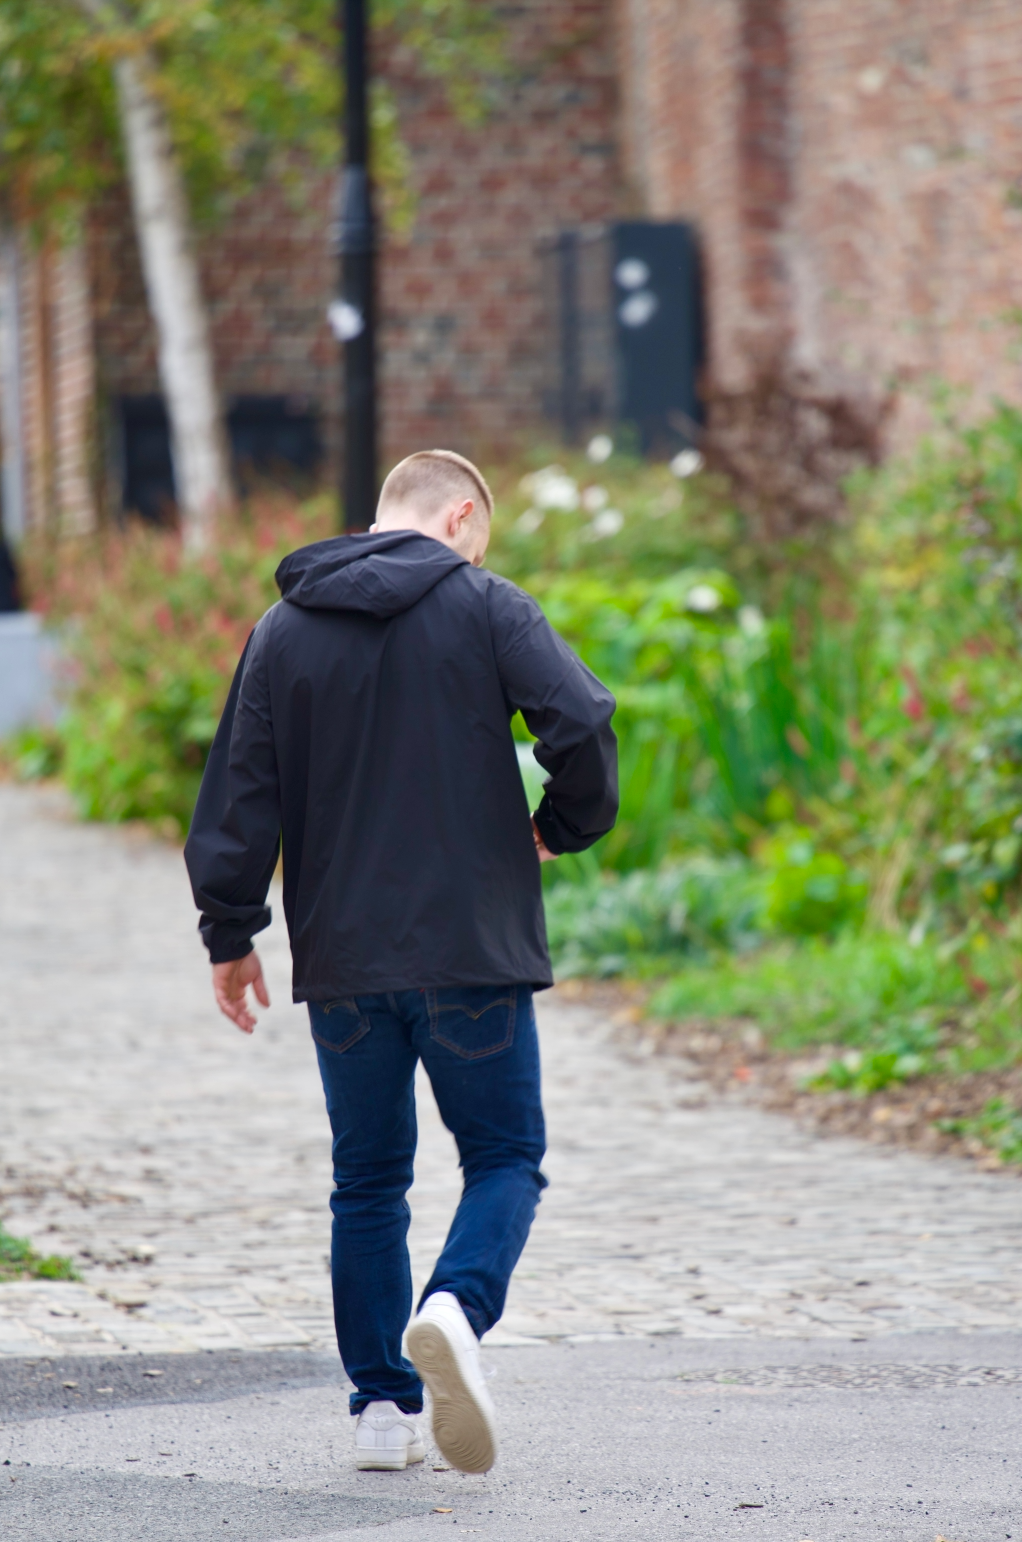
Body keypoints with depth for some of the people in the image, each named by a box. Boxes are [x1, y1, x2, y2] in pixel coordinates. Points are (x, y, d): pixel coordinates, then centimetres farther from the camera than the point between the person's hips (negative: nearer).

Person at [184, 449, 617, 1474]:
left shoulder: (283, 631, 9)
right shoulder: (485, 608, -2)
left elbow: (239, 793, 6)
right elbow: (583, 723, -14)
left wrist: (230, 931, 12)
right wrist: (566, 826, 4)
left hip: (342, 961, 3)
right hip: (473, 948, -3)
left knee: (368, 1179, 13)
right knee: (505, 1158, 5)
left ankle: (382, 1402, 10)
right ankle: (455, 1307, -24)